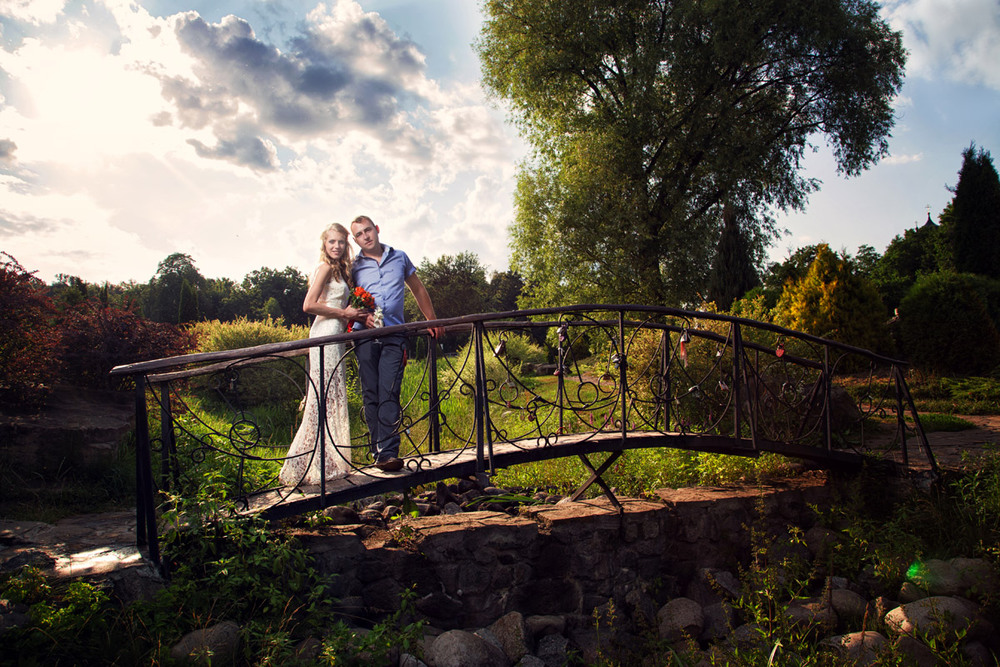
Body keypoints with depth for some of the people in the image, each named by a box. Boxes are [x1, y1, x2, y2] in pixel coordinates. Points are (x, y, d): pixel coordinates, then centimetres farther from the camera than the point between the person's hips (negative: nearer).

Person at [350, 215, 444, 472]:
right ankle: (379, 450, 5)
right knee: (370, 395, -2)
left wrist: (432, 321, 21)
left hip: (394, 336, -1)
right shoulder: (354, 267, 10)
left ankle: (388, 452, -14)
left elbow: (418, 289, 24)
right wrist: (362, 315, -9)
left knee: (389, 394, -11)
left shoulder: (399, 258, 14)